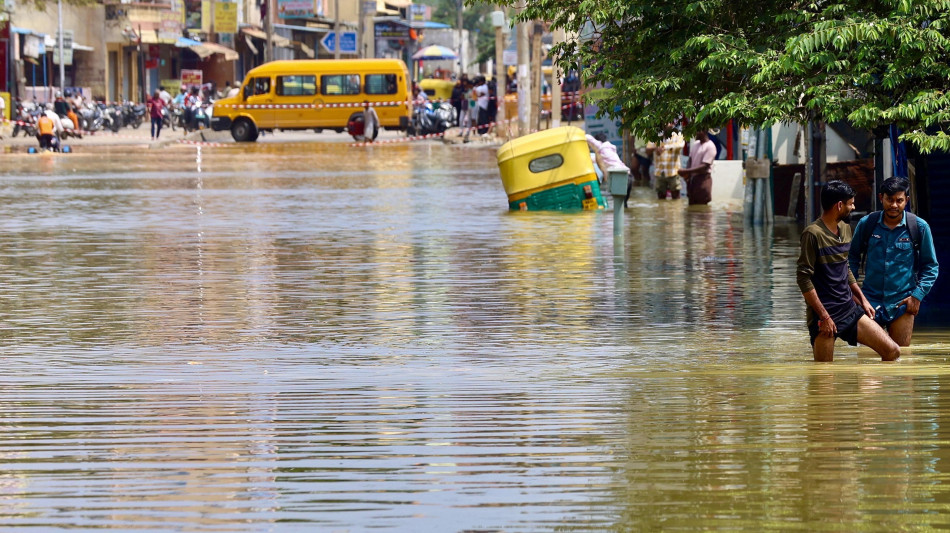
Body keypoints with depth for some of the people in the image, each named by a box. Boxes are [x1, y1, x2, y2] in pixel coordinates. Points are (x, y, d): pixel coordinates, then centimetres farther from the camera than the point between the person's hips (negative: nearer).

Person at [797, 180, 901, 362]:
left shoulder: (845, 228, 12)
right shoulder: (813, 234, -14)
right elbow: (804, 279, -17)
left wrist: (862, 299, 18)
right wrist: (824, 316, -19)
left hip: (850, 309, 8)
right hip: (824, 314, -8)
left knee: (892, 351, 0)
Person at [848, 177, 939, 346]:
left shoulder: (919, 227, -3)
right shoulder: (866, 224, 0)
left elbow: (930, 266, 6)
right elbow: (853, 257, 16)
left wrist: (918, 295, -4)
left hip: (902, 302, -1)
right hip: (871, 300, 1)